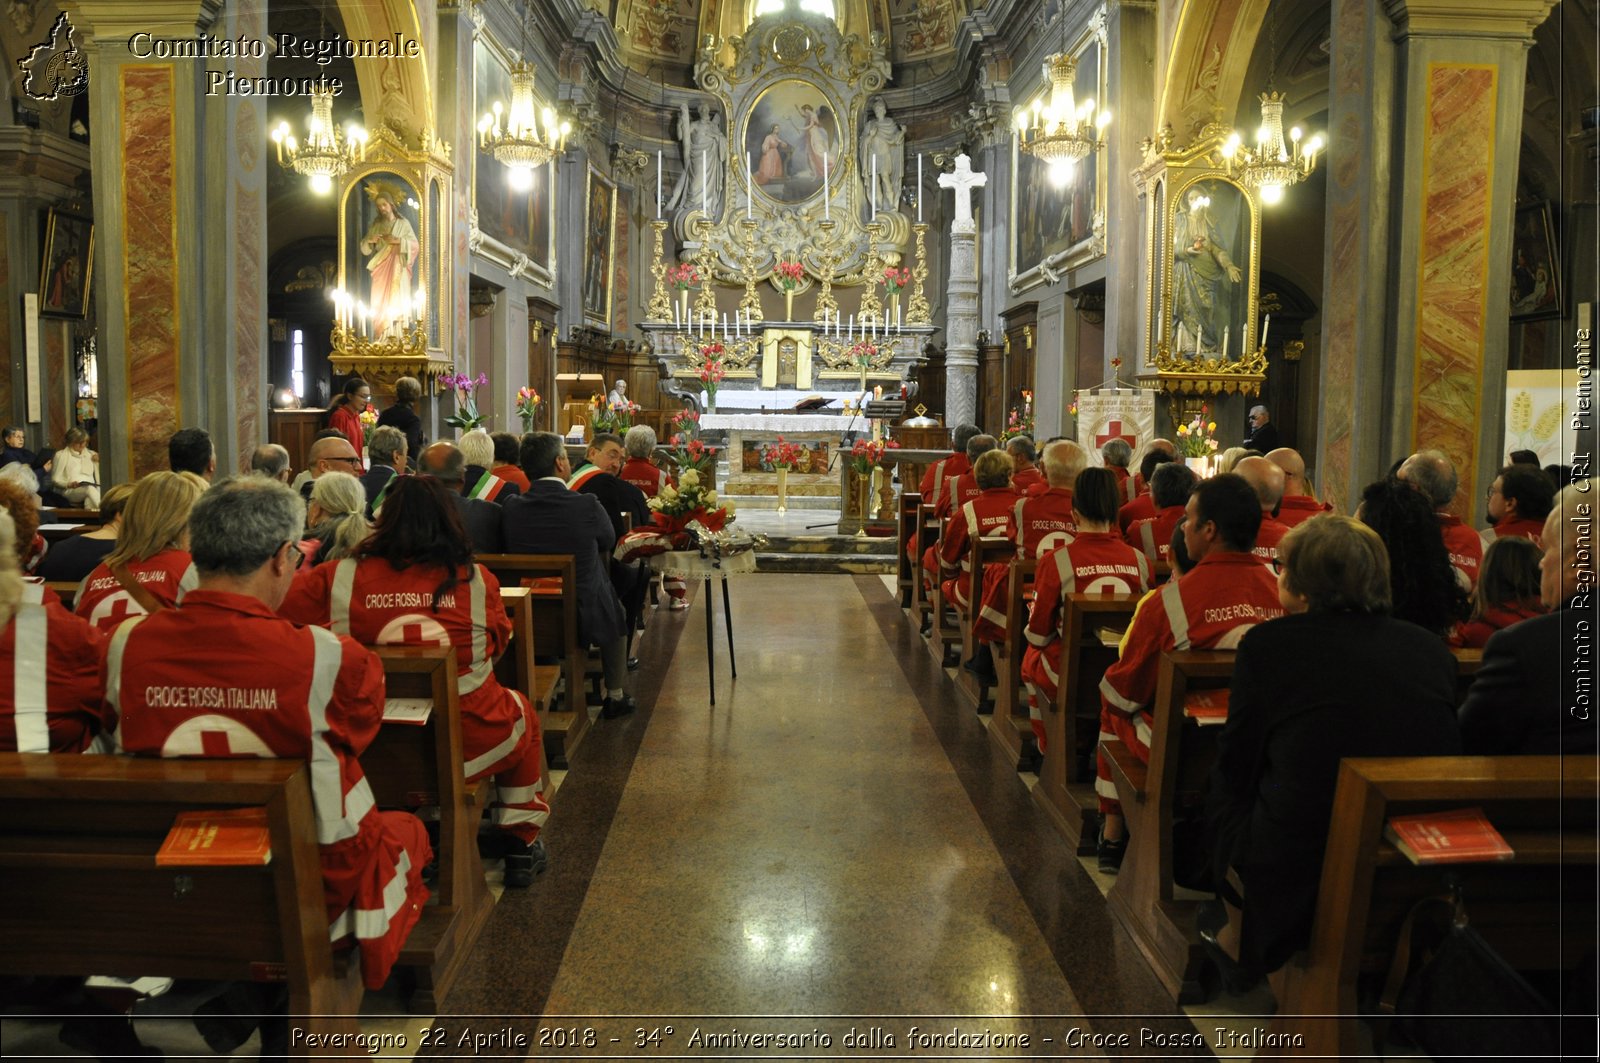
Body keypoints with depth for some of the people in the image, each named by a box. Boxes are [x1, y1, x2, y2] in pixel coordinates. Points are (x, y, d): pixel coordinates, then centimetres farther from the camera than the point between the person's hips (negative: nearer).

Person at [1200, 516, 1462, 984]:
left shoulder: (1268, 643, -7)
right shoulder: (1430, 647, 5)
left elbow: (1236, 765, 2)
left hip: (1301, 878, -5)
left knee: (1221, 789, 22)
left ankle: (1240, 940, 40)